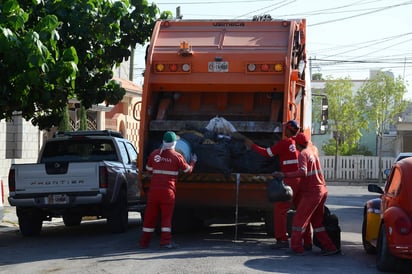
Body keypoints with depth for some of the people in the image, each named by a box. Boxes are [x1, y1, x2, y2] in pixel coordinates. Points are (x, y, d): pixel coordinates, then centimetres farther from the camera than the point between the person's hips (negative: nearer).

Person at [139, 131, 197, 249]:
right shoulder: (177, 156, -4)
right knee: (166, 216, 2)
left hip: (154, 189, 3)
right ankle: (165, 241, -3)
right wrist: (193, 161, 28)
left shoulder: (154, 154, 6)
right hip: (168, 191, -3)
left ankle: (144, 242, 14)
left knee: (150, 216, 9)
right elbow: (188, 170, 9)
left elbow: (149, 169, 18)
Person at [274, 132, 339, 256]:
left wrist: (285, 175, -32)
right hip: (322, 191, 9)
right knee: (317, 222, 15)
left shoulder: (303, 154, -13)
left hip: (311, 193, -9)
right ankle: (329, 247, 13)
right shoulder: (313, 151, 14)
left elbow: (303, 172, -28)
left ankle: (296, 247, -1)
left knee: (299, 220, -2)